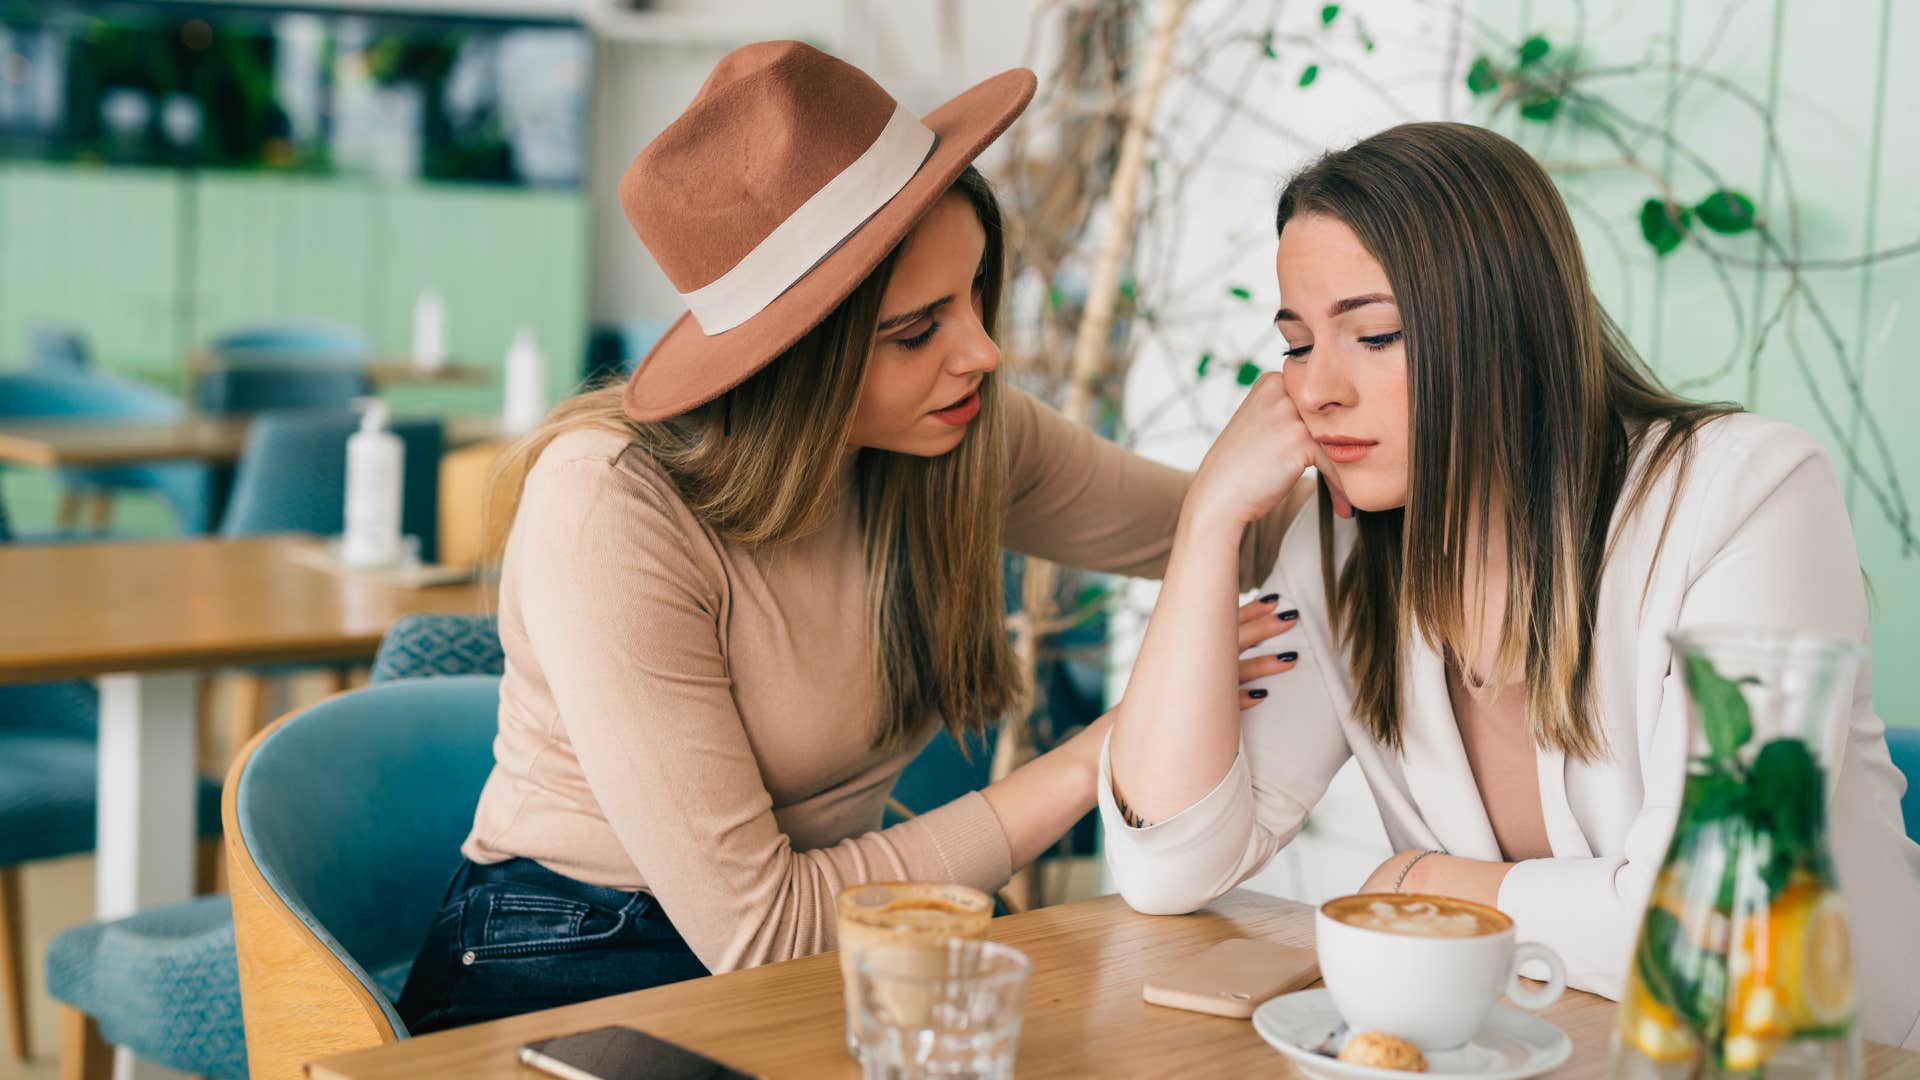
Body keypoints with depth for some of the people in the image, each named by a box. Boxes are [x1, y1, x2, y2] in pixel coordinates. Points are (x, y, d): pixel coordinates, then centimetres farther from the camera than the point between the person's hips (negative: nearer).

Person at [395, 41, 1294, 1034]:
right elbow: (755, 928, -24)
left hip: (828, 945, 6)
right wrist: (1100, 757, -20)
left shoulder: (969, 434, -6)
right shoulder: (610, 507, -25)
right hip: (565, 982, -6)